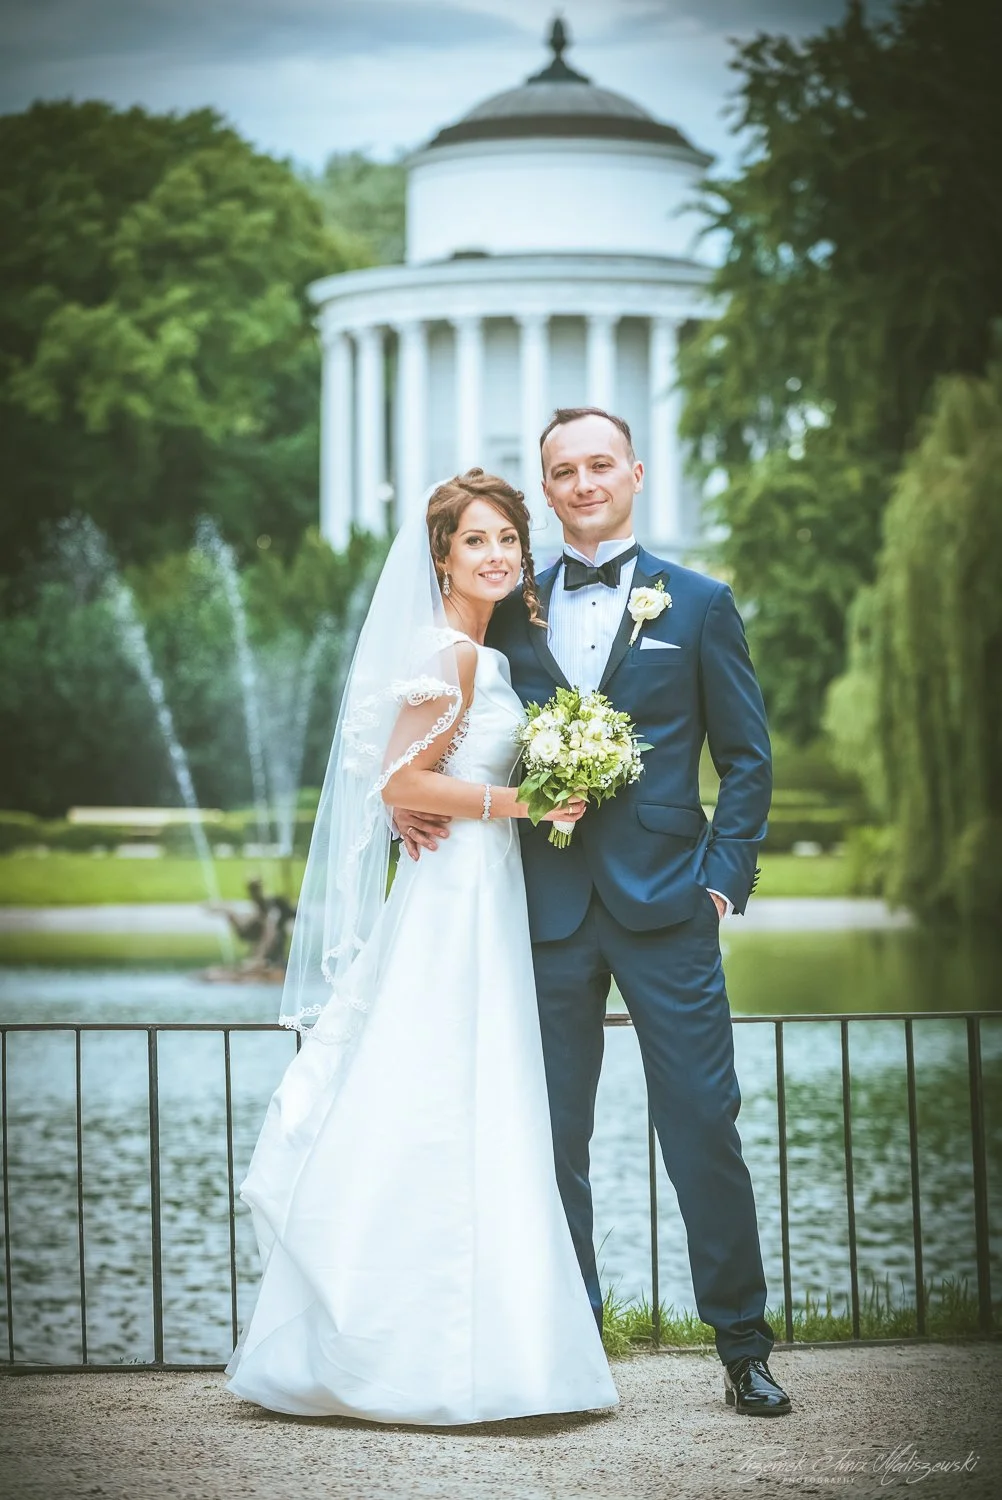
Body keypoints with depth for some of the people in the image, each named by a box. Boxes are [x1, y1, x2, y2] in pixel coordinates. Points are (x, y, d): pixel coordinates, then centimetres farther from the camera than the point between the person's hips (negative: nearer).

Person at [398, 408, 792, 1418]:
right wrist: (411, 800, -4)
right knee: (551, 1136, 6)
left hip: (665, 904, -2)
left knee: (702, 1124, -2)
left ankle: (743, 1348, 8)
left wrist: (725, 874, -5)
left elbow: (745, 756, 6)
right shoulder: (509, 613, 11)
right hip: (547, 908, 2)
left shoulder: (698, 604, 6)